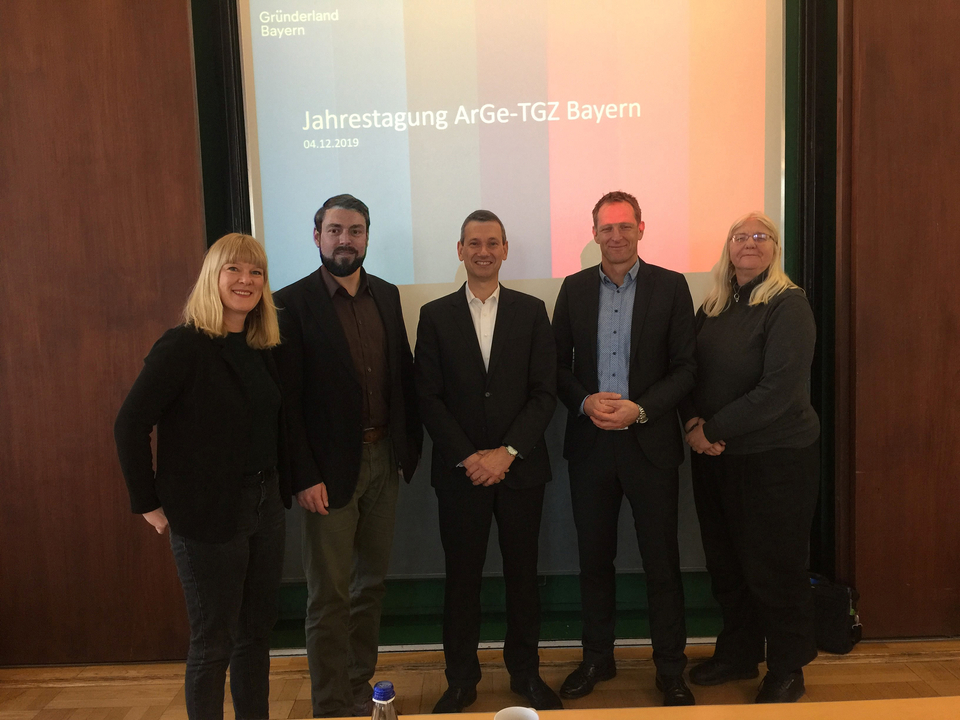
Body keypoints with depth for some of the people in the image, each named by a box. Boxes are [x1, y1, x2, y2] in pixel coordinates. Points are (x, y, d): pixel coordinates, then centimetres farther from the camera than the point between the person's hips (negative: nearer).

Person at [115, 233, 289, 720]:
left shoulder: (261, 350, 6)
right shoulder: (183, 346, -14)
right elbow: (130, 424, -16)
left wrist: (281, 489, 3)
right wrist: (148, 503, -13)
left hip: (264, 506, 6)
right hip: (208, 515, -6)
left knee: (257, 630, 18)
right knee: (213, 643, 9)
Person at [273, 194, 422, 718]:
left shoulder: (387, 295, 8)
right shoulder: (292, 303, -9)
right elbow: (287, 399, -12)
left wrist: (411, 444, 7)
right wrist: (305, 477, -15)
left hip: (383, 459, 6)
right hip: (330, 468, -5)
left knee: (371, 583, 17)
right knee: (330, 597, 5)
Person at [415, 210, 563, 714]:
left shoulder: (531, 312, 4)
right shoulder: (435, 315, 3)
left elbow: (544, 393, -1)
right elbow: (429, 398, -1)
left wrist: (506, 452, -11)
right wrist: (468, 457, -10)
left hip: (520, 466, 1)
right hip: (459, 471, 0)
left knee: (522, 572, 11)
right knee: (462, 575, 8)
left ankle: (526, 672, 30)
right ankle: (461, 679, 25)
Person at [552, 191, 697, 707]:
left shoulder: (671, 287, -1)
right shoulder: (575, 288, 6)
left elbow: (685, 368, -3)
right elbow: (559, 363, 7)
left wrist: (639, 409, -15)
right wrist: (584, 401, -11)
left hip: (650, 442, -2)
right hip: (590, 442, 2)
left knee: (662, 561, 7)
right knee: (594, 558, 13)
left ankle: (670, 669, 25)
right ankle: (597, 659, 31)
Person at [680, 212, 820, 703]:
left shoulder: (788, 305, -11)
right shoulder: (711, 308, 9)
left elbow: (779, 388, -20)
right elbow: (690, 370, 11)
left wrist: (712, 429, -17)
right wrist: (693, 422, -8)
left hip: (775, 457, -6)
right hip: (715, 457, 6)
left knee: (773, 567, 6)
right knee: (725, 563, 15)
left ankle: (786, 671, 28)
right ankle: (738, 654, 35)